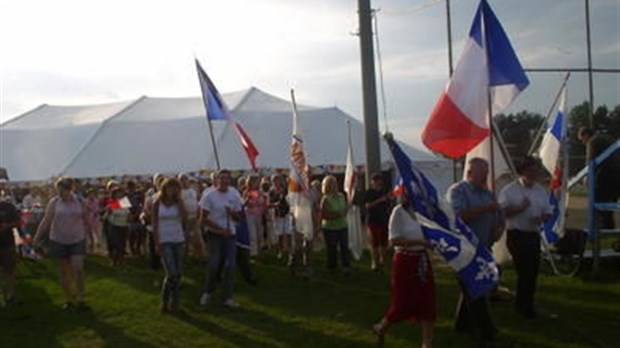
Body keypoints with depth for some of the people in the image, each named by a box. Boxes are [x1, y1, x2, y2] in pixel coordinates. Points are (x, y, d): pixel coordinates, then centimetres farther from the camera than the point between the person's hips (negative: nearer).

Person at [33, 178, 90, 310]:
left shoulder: (79, 202, -1)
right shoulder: (54, 202, -4)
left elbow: (86, 220, 6)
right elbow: (46, 221, -6)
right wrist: (36, 238, -10)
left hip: (77, 240, 0)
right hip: (59, 241, 0)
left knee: (78, 269, -11)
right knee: (64, 272, 9)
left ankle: (80, 300, 1)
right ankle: (69, 300, 22)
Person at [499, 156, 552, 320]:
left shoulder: (541, 191, 11)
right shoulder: (509, 190, -5)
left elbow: (548, 212, 14)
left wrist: (541, 218, -9)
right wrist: (519, 208, -22)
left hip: (534, 235, 6)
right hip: (517, 235, -5)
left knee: (533, 270, 9)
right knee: (524, 270, -7)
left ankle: (525, 305, 24)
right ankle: (524, 306, 7)